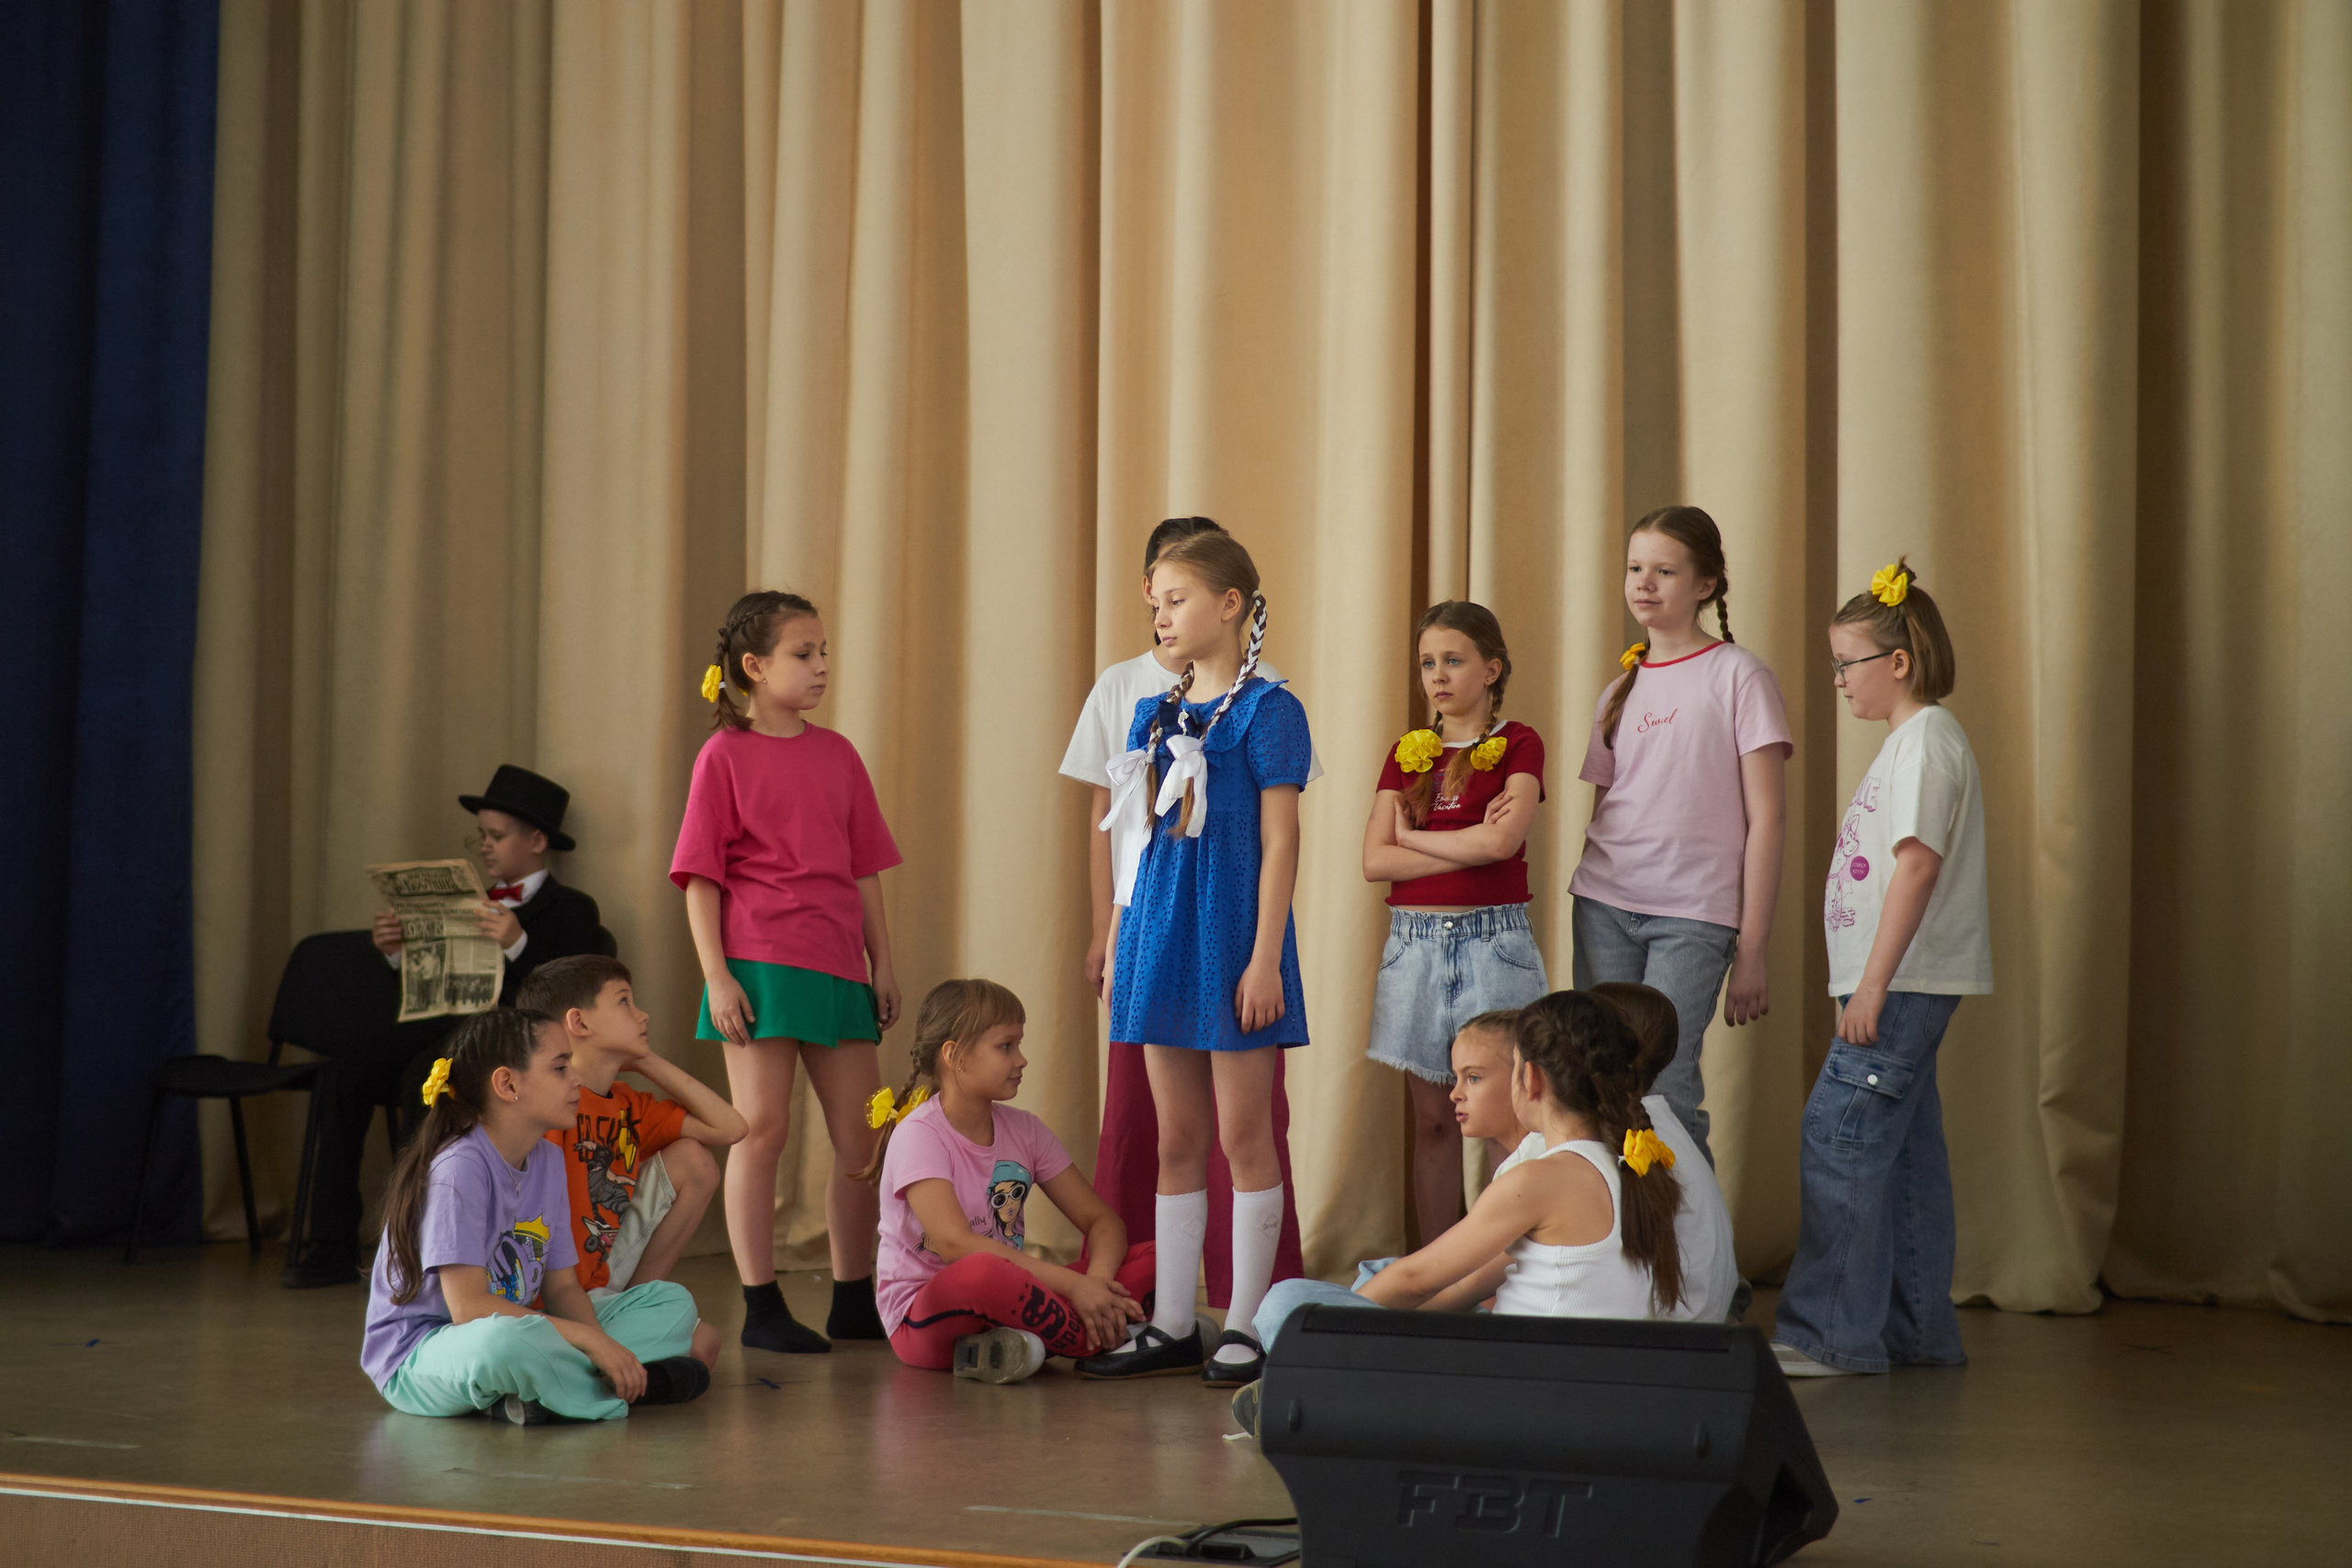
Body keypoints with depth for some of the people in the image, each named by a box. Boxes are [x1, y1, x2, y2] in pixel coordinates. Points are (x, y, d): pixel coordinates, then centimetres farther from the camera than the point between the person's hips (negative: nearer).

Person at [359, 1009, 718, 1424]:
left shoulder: (548, 1161, 7)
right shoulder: (459, 1168, -19)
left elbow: (560, 1285, 8)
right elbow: (467, 1306, -26)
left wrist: (601, 1346, -14)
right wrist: (590, 1339, -27)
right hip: (418, 1356, -9)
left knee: (671, 1301, 5)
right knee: (505, 1339, -43)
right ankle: (620, 1384, -16)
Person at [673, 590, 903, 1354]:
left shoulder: (836, 754, 12)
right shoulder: (725, 755, -2)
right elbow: (700, 879, -4)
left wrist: (882, 966, 10)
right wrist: (716, 976, -11)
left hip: (838, 968, 5)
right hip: (759, 965, -5)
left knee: (863, 1133, 6)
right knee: (762, 1127, -3)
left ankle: (854, 1300, 19)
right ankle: (761, 1307, 4)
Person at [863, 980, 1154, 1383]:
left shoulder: (1024, 1131, 8)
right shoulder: (918, 1135, -12)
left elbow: (1103, 1221, 5)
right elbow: (954, 1243, -27)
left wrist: (1096, 1282, -19)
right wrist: (1073, 1285, -30)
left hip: (1008, 1302, 7)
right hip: (924, 1316, -7)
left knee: (1150, 1259, -10)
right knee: (982, 1273, -42)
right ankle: (1109, 1339, -19)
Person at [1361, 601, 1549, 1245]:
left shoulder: (1517, 745, 1)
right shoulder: (1407, 754, 12)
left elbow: (1502, 840, -16)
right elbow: (1374, 861, 0)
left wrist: (1411, 835, -3)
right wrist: (1469, 845, -9)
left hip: (1492, 939, -4)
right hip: (1415, 942, 4)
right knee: (1432, 1120, 6)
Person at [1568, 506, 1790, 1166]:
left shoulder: (1738, 676, -1)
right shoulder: (1622, 688, 15)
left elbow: (1765, 821, -4)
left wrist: (1753, 949, -8)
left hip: (1692, 913, -5)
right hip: (1604, 907, 5)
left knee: (1665, 1090, -13)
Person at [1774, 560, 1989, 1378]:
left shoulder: (1925, 738, -12)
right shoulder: (1911, 738, 19)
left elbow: (1918, 861, -21)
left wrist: (1873, 982, -24)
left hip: (1906, 981, -10)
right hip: (1906, 983, 10)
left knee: (1839, 1136, -12)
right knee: (1903, 1149, 12)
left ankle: (1828, 1332, -12)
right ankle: (1916, 1331, 17)